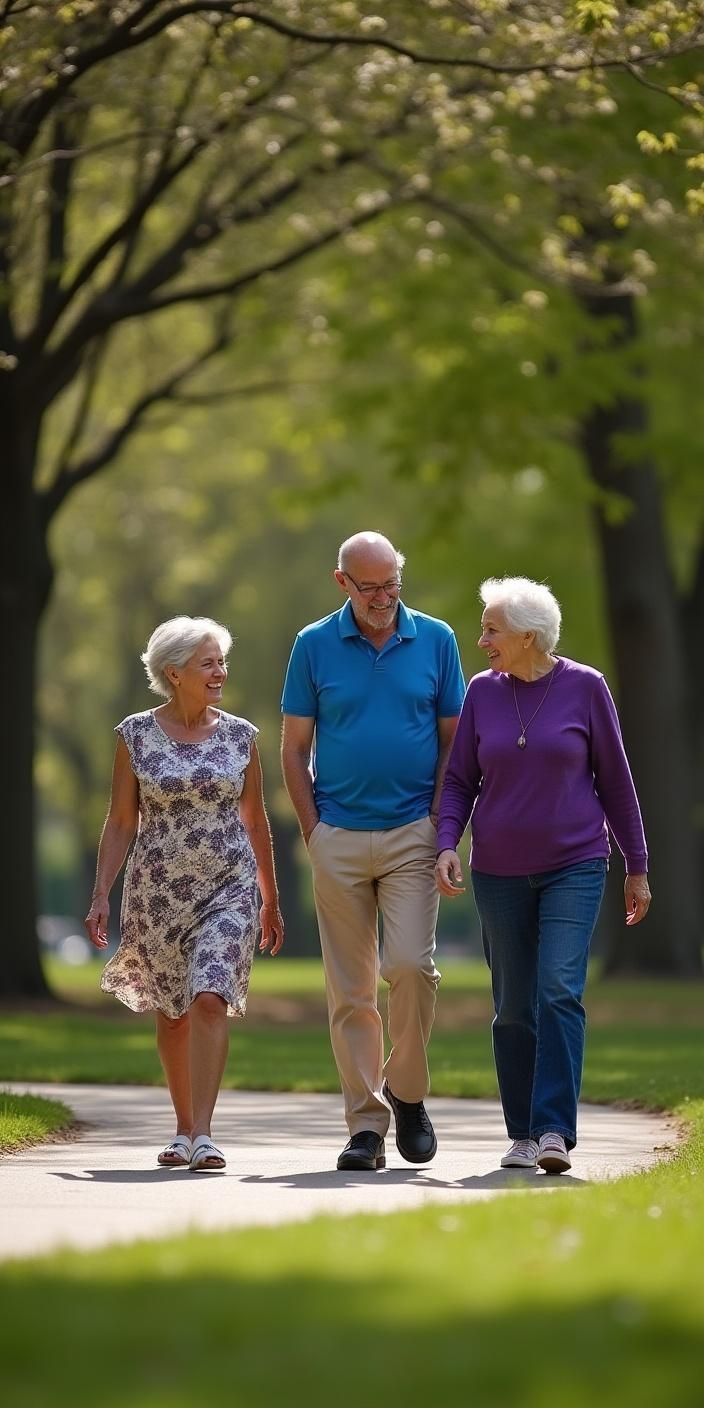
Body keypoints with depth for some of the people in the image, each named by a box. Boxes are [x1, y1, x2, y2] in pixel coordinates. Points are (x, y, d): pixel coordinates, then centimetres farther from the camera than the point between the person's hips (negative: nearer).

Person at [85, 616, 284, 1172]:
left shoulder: (240, 735, 3)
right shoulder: (136, 734, 0)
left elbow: (256, 820, 11)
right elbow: (121, 822, 2)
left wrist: (271, 900, 15)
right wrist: (101, 896, -5)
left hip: (229, 887, -1)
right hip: (157, 890, 1)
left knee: (209, 999, -17)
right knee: (172, 1012, 11)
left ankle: (202, 1135, -20)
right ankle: (184, 1129, 26)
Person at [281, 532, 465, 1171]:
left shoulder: (435, 640, 4)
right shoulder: (315, 645, 3)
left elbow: (452, 740, 8)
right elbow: (294, 748, 7)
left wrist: (440, 825, -1)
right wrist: (313, 831, 0)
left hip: (412, 834, -1)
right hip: (338, 837, 1)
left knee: (411, 963, -14)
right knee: (350, 989, 1)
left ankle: (407, 1091, 8)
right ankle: (366, 1125, 5)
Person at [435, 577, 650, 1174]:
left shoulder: (585, 688, -3)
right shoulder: (483, 692, 4)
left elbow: (615, 781, 3)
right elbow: (460, 781, 8)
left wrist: (637, 867, 5)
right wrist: (447, 844, -10)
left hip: (574, 867, -3)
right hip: (500, 873, 3)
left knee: (560, 992, -16)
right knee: (514, 1007, 5)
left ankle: (556, 1132, -20)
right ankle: (522, 1136, 13)